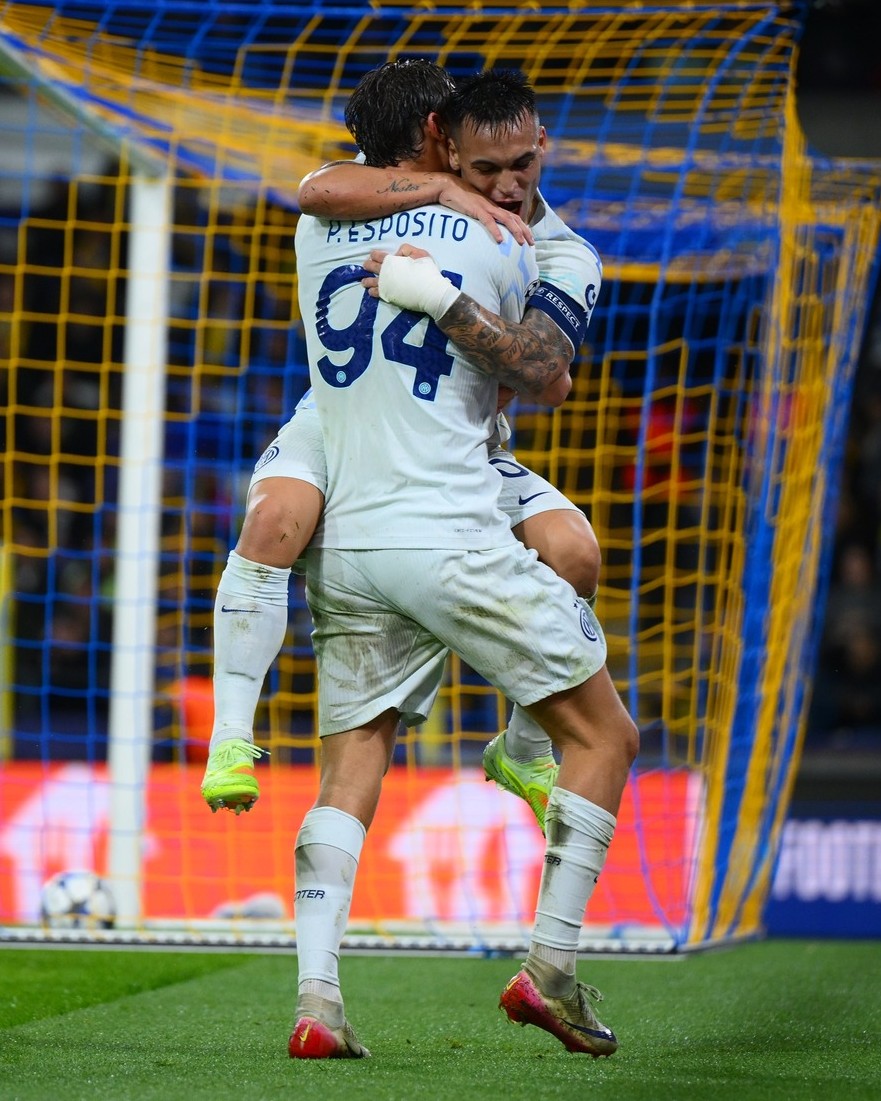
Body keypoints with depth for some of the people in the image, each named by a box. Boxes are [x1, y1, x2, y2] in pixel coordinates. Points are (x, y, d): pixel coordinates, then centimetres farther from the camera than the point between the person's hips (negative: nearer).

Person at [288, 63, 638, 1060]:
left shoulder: (317, 231, 10)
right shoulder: (497, 249, 0)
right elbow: (547, 380, 10)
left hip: (343, 547, 4)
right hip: (454, 544, -4)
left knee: (348, 772, 8)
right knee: (603, 735, 9)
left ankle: (316, 998, -9)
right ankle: (547, 969, 3)